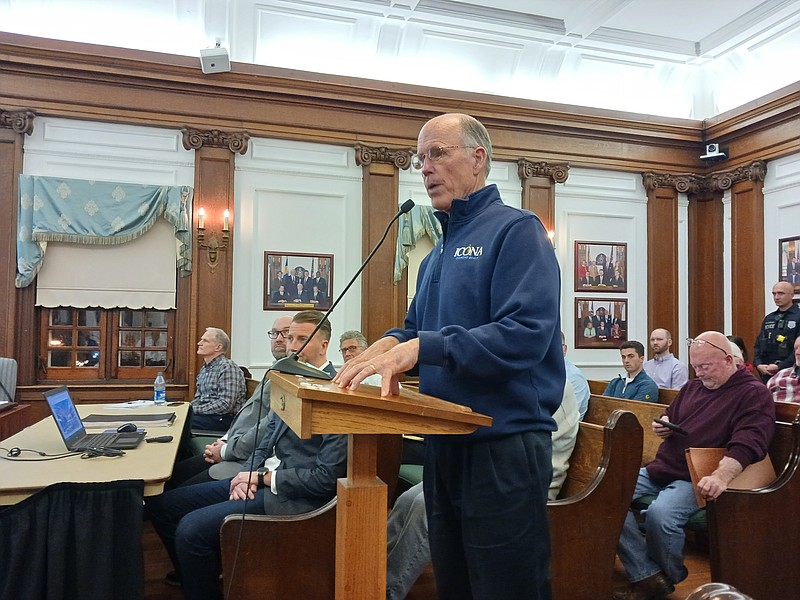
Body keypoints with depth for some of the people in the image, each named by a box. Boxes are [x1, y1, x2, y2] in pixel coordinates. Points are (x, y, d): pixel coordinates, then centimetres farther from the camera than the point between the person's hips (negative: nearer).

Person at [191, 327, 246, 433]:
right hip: (205, 414, 9)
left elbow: (225, 405, -19)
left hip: (223, 419, -9)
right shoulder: (204, 368, 19)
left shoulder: (228, 368, -12)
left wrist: (194, 409, -15)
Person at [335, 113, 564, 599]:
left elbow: (525, 333, -24)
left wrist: (421, 347, -26)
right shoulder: (438, 253, 16)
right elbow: (417, 329, 21)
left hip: (504, 446, -8)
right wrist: (392, 344, -2)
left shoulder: (516, 230, -10)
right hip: (444, 446, 9)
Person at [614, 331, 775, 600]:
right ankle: (647, 577, -14)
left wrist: (722, 476, -38)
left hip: (696, 479, -7)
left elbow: (748, 442, -20)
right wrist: (663, 426, 7)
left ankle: (669, 577, -2)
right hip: (660, 468, 7)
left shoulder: (754, 394, -4)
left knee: (660, 514, -34)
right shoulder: (692, 387, 19)